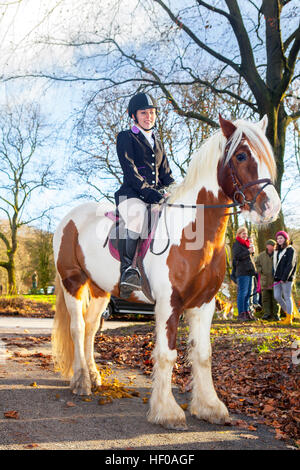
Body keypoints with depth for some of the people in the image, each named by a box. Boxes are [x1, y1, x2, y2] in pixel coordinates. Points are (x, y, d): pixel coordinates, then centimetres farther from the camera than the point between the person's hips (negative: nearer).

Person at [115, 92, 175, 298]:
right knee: (137, 212, -40)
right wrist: (149, 191, -21)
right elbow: (130, 170, -9)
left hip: (157, 196, 6)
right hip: (131, 194, -6)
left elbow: (166, 174, 22)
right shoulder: (126, 137, 5)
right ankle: (127, 268, -39)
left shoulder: (158, 142, 25)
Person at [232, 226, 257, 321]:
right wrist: (248, 251, -17)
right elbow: (236, 256, -18)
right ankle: (241, 314, -9)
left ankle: (246, 312, 16)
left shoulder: (246, 243, 22)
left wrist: (252, 250, 7)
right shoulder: (237, 244, -5)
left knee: (248, 292, 10)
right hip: (242, 271, -9)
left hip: (249, 271, 9)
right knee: (242, 292, -10)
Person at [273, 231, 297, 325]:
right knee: (277, 296, 4)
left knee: (287, 297, -4)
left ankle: (289, 318, 2)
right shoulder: (277, 251, 17)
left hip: (286, 278, -7)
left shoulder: (290, 250, -5)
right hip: (277, 278, 7)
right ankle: (287, 313, 22)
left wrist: (284, 278, -18)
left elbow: (290, 265, -12)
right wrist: (275, 276, 9)